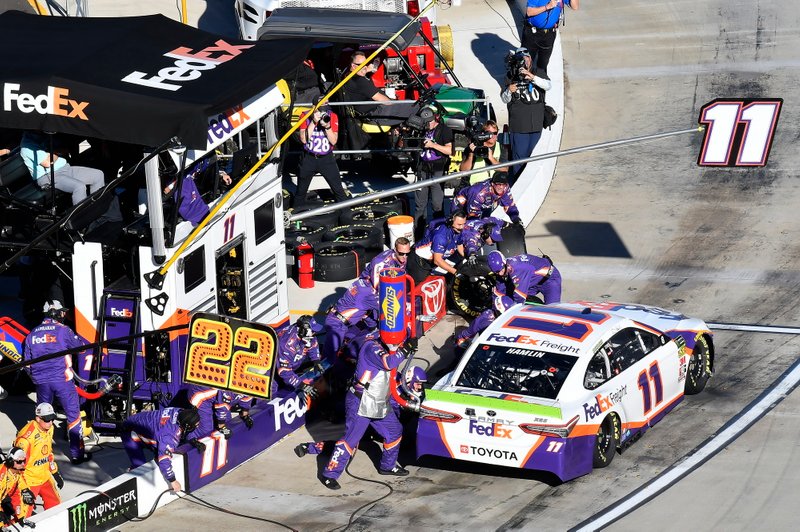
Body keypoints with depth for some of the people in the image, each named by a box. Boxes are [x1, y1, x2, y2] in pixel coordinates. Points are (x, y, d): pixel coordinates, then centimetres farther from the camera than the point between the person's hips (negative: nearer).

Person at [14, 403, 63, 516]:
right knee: (24, 514, -7)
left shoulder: (49, 429, 2)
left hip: (45, 477, 8)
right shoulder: (27, 435, -26)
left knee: (56, 506, 13)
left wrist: (55, 473, 21)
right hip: (29, 480, -8)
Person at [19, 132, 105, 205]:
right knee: (79, 186, -34)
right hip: (48, 176, -10)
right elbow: (47, 163, -20)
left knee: (98, 175, 0)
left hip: (64, 168, 10)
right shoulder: (28, 143, -13)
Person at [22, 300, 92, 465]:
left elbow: (26, 360, 13)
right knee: (73, 415, 3)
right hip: (62, 379, -5)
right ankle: (77, 454, 3)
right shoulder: (63, 330, -6)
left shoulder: (32, 334, 8)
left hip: (41, 382, 5)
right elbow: (81, 344, 4)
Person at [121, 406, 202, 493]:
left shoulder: (181, 412, -19)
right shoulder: (171, 435, -40)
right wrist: (172, 480, -26)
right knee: (140, 466, -17)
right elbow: (164, 459, -36)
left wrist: (194, 441, -9)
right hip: (131, 433, -8)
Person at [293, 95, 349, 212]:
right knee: (301, 190, 13)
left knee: (338, 189, -2)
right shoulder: (306, 117, -8)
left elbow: (334, 141, -9)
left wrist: (327, 126, -24)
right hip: (308, 159, 0)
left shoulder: (332, 117, -6)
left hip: (327, 159, 0)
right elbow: (304, 139, -18)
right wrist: (314, 122, -24)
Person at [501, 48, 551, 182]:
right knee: (519, 155, -6)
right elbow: (504, 100, 3)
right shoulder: (511, 76, 3)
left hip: (536, 124, 2)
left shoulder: (539, 73, 7)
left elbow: (547, 85, -13)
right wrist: (508, 91, -20)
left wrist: (532, 77, -28)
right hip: (518, 125, -2)